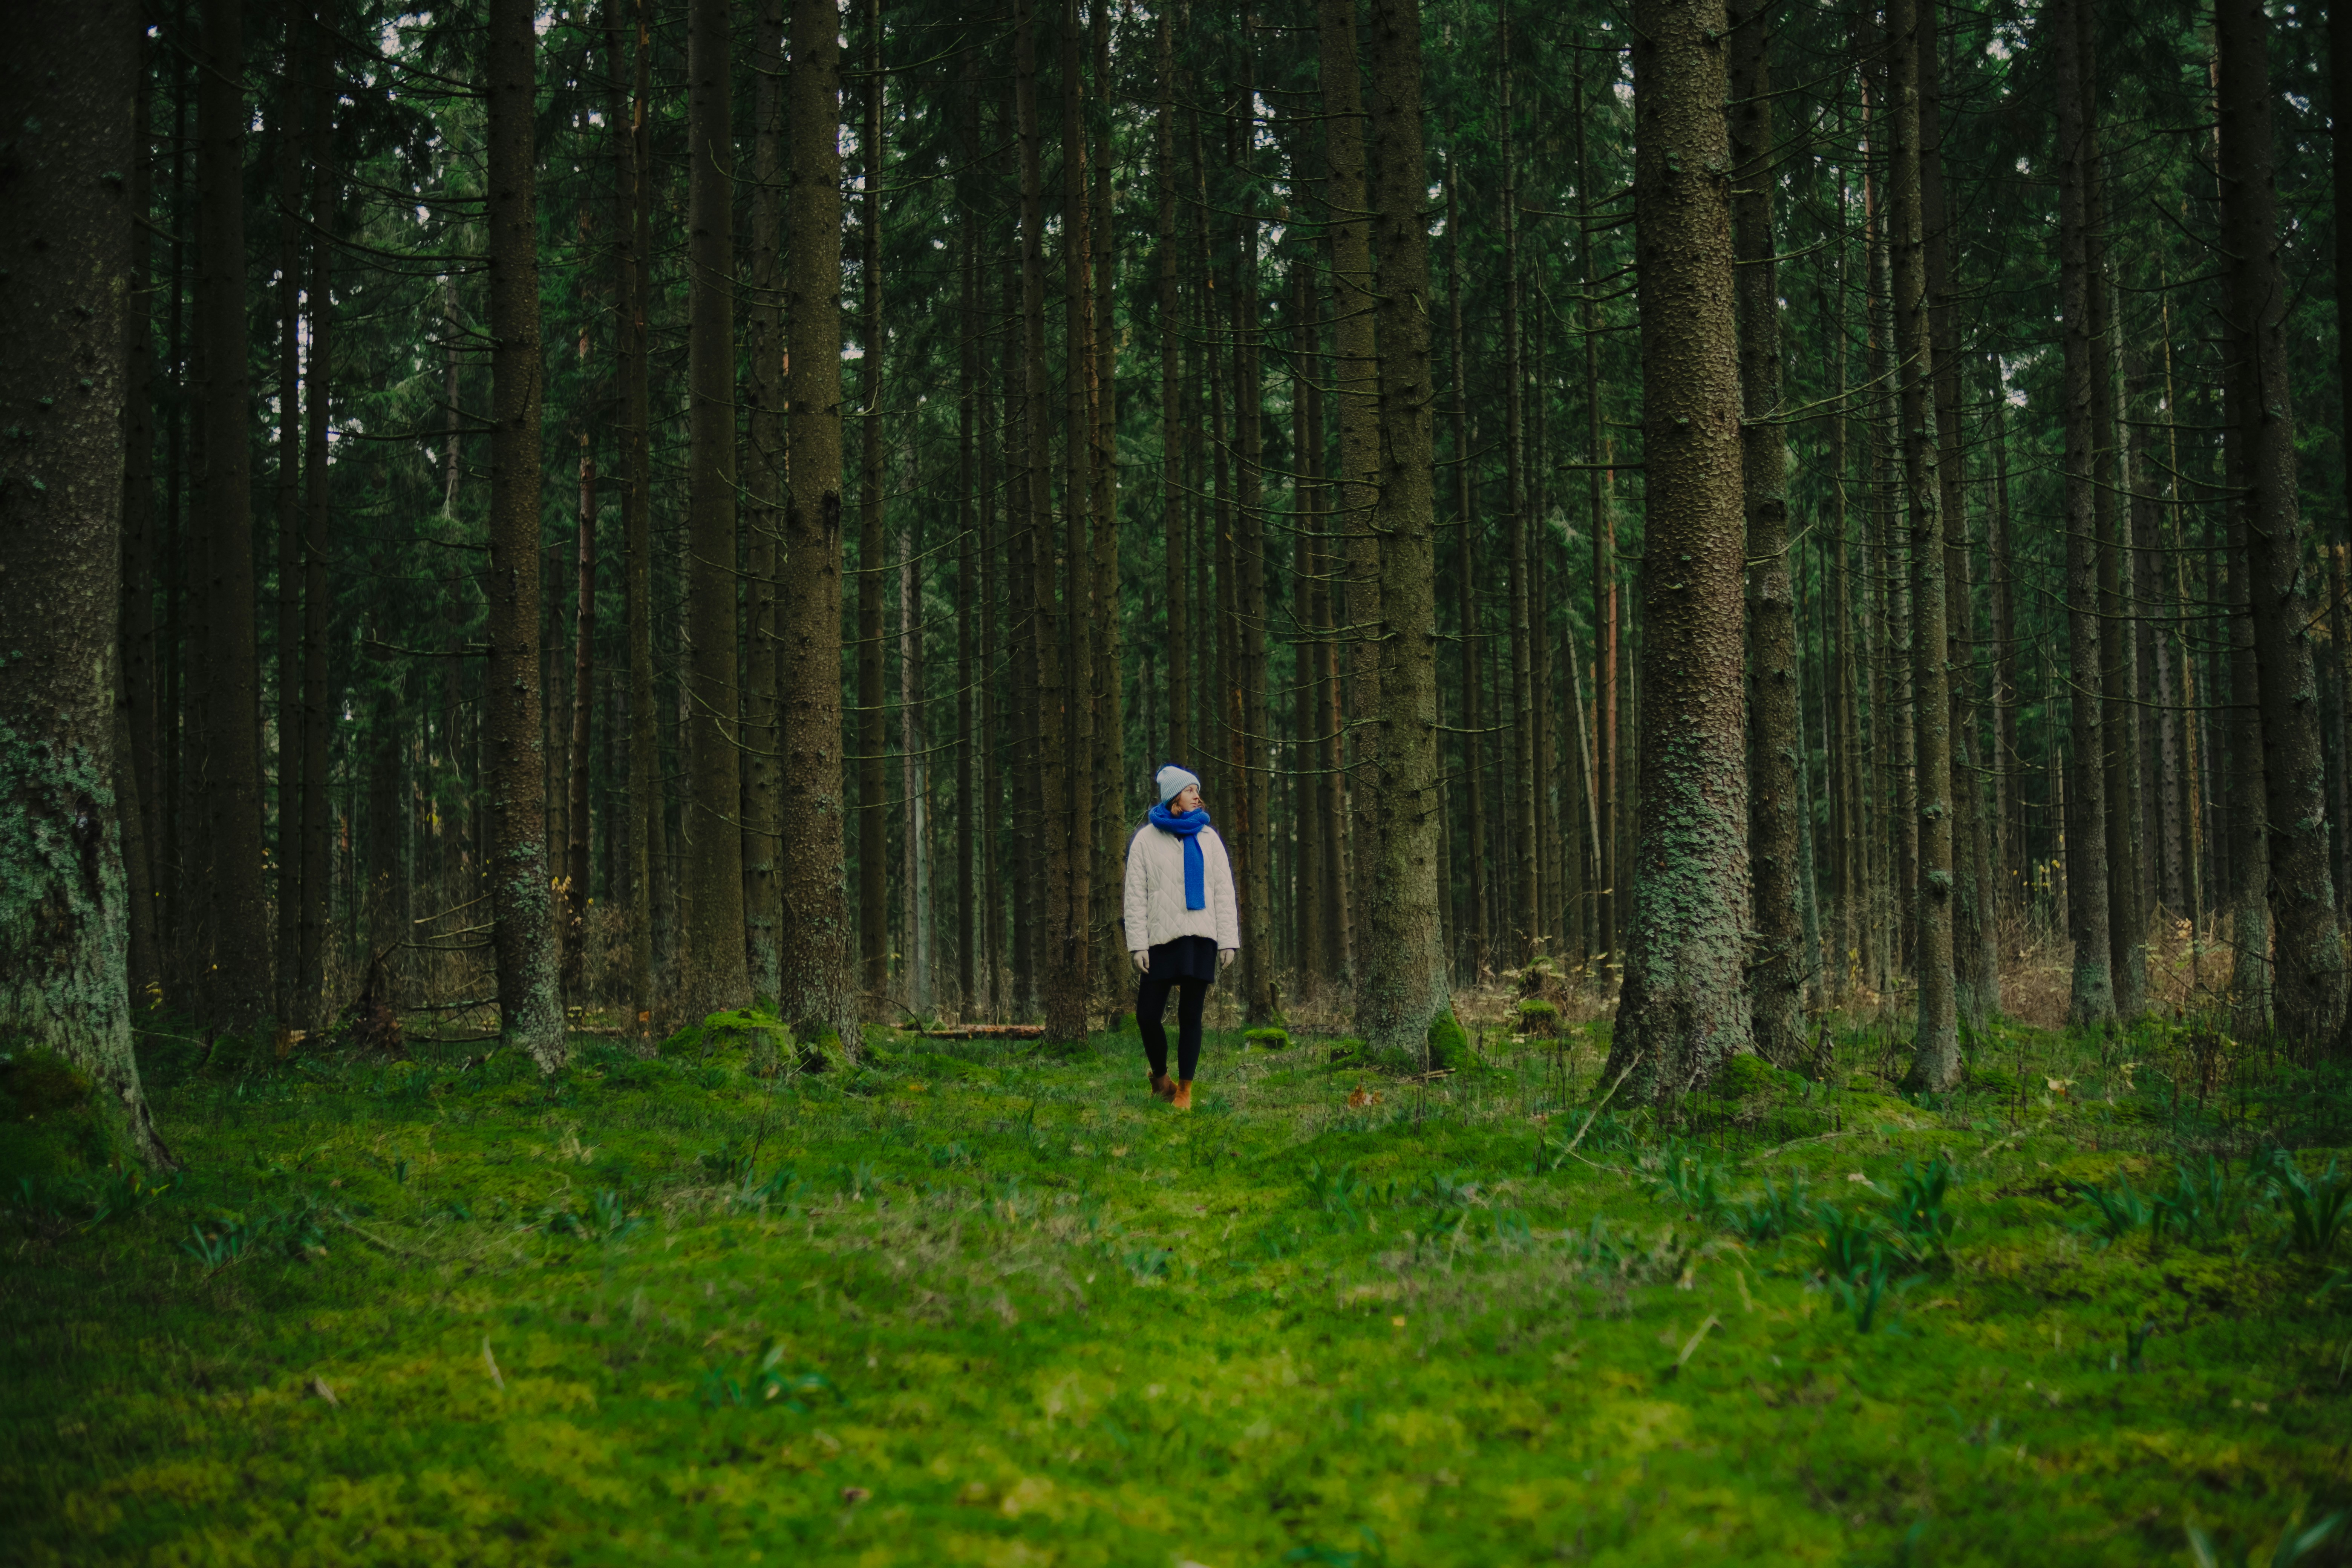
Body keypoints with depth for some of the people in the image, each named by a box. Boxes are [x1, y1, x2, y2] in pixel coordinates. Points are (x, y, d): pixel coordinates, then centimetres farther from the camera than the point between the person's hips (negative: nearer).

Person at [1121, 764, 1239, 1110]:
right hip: (1162, 939, -1)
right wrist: (1138, 944, -5)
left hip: (1201, 939, 1)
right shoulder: (1146, 839, 5)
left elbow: (1224, 893, 10)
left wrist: (1229, 940, 1)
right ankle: (1161, 1078, 19)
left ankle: (1185, 1089, 9)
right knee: (1147, 1015, -5)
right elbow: (1136, 896, 3)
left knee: (1190, 1015, 2)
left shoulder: (1208, 838, 11)